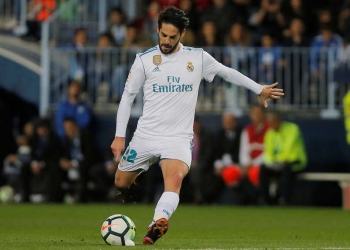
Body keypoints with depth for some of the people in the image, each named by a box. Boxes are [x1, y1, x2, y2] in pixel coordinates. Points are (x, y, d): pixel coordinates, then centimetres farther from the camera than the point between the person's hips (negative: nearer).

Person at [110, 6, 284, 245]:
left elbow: (228, 72, 18)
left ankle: (158, 224, -46)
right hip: (146, 136, 1)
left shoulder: (198, 58, 2)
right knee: (120, 183, 10)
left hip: (178, 138, -1)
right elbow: (127, 97, 5)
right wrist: (120, 136, 0)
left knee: (174, 181, -29)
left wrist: (259, 89, 21)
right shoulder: (144, 60, -1)